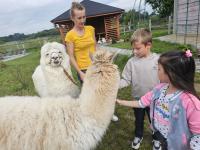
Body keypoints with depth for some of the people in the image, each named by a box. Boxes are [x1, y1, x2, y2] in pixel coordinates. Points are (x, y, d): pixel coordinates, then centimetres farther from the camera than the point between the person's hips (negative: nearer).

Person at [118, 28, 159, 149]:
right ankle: (138, 136, 51)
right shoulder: (132, 62, -13)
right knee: (138, 120, 23)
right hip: (138, 99, 1)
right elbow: (126, 80, -11)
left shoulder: (157, 59, -15)